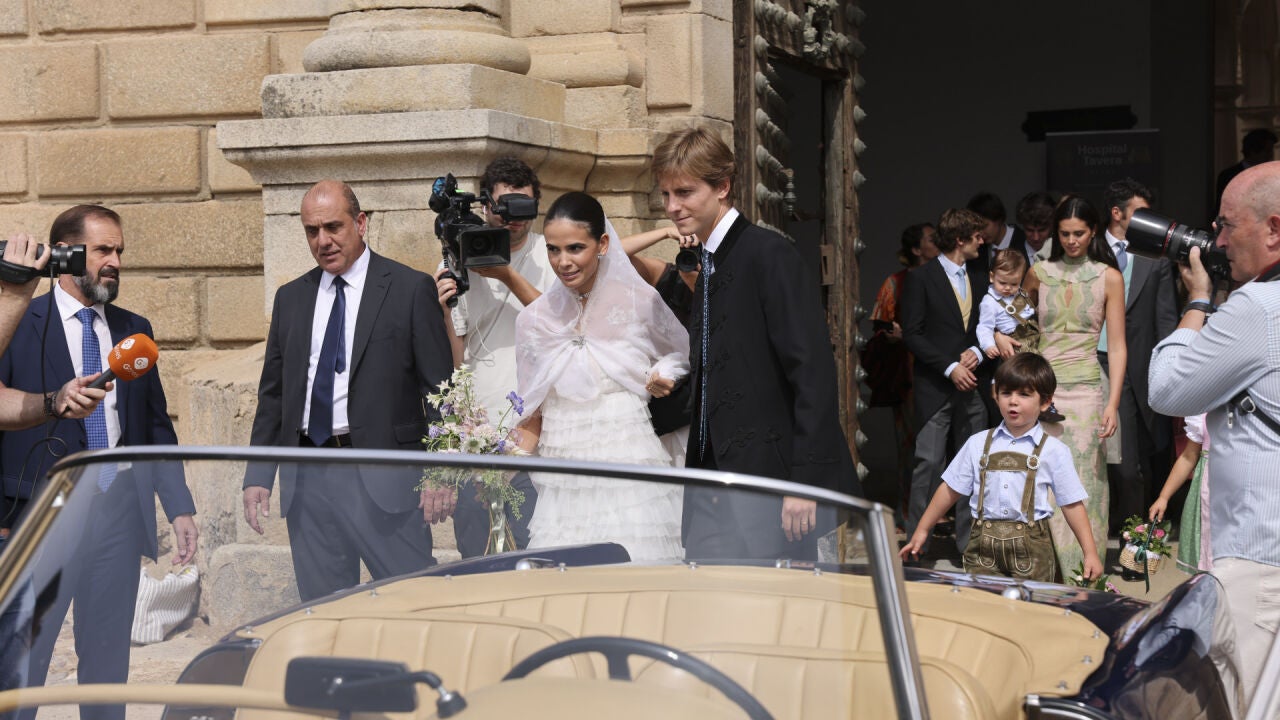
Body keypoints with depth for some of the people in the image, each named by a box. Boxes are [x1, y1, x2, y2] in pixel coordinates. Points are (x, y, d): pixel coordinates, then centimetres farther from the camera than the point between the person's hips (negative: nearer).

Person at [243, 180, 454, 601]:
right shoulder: (291, 298, 14)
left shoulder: (410, 289, -1)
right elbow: (272, 393, 17)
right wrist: (258, 474, 8)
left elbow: (440, 388, -3)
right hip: (307, 479, 4)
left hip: (382, 481, -4)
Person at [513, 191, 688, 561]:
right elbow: (532, 414, 11)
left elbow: (683, 354, 18)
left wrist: (663, 375, -3)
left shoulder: (640, 301, 0)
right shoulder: (534, 319, 6)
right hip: (561, 485, 2)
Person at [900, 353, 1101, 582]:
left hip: (1031, 547, -2)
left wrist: (1090, 553, -1)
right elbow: (950, 490, 14)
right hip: (983, 546, 2)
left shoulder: (1053, 451, 2)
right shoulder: (978, 444, 8)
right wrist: (922, 531, 14)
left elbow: (1072, 504, 4)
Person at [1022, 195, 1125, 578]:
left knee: (1081, 485, -3)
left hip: (1085, 390, -2)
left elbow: (1117, 347, -1)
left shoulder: (1109, 278, 2)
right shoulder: (1039, 273, 8)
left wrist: (1113, 403, -9)